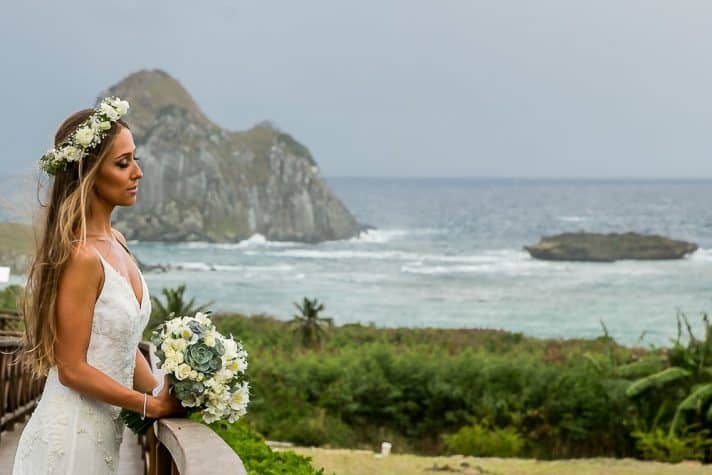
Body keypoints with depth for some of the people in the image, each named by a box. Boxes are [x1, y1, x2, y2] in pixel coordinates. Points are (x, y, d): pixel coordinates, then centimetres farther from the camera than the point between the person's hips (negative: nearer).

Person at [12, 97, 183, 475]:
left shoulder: (116, 242, 7)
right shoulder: (81, 257, -19)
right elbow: (72, 369, -18)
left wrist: (165, 395, 0)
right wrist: (153, 405, -11)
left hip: (104, 430, 8)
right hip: (71, 436, -8)